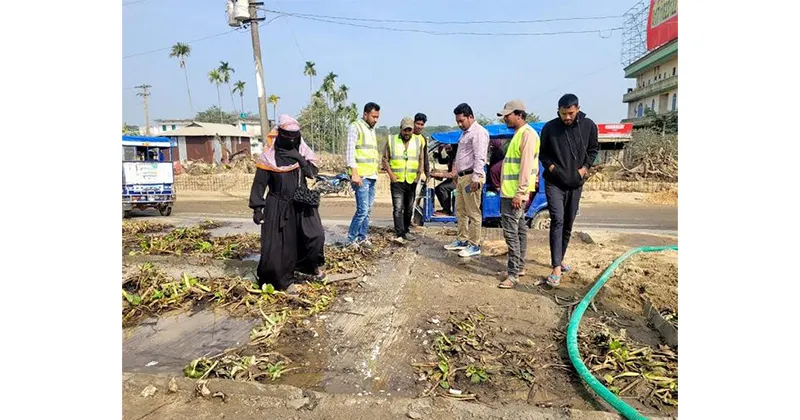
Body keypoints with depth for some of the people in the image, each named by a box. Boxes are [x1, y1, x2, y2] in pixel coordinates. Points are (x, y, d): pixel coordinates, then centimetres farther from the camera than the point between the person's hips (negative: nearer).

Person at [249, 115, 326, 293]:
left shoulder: (303, 151, 3)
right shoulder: (269, 156, -7)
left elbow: (313, 173, -5)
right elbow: (259, 184, -5)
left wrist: (300, 159, -19)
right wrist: (257, 208, -8)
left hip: (302, 204, 3)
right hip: (279, 207, -3)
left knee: (316, 236, -7)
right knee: (282, 245, 0)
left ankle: (313, 265, 22)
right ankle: (285, 280, 19)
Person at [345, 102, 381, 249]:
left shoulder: (372, 129, 19)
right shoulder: (355, 127, -6)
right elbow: (350, 151, -13)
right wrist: (354, 173, -20)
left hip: (372, 176, 8)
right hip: (361, 176, -8)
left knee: (368, 209, 11)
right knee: (363, 209, -10)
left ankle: (362, 237, 20)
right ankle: (351, 238, 3)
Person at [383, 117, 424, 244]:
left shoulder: (418, 141, 7)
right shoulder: (391, 141, 0)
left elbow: (421, 160, 12)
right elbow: (385, 158, 2)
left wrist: (419, 174, 1)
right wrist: (391, 174, -8)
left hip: (412, 181, 3)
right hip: (397, 181, -3)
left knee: (409, 208, 12)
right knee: (398, 208, -11)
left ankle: (406, 231, 26)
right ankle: (399, 235, -14)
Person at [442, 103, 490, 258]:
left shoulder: (478, 132, -12)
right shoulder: (465, 133, 20)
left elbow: (479, 157, -20)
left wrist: (475, 178, -25)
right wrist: (456, 173, 24)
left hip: (471, 177, -10)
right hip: (461, 176, 10)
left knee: (473, 213, -4)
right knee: (460, 210, 15)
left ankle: (474, 246, 3)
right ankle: (462, 240, 26)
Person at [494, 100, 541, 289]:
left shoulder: (527, 134, -13)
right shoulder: (518, 134, 17)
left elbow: (526, 166, -20)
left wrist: (519, 193, -23)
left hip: (515, 193, -10)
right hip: (510, 191, 10)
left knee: (511, 231, -9)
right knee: (519, 229, 15)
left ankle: (513, 274, -4)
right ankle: (519, 267, 25)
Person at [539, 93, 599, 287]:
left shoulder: (589, 126, -3)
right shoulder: (550, 127, -8)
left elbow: (593, 149, 10)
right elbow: (542, 153, 4)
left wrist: (585, 167, -5)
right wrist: (550, 166, -13)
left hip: (576, 184, 3)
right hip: (554, 183, -3)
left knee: (568, 224, 12)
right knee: (557, 222, -15)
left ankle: (559, 259, 30)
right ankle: (556, 269, -15)